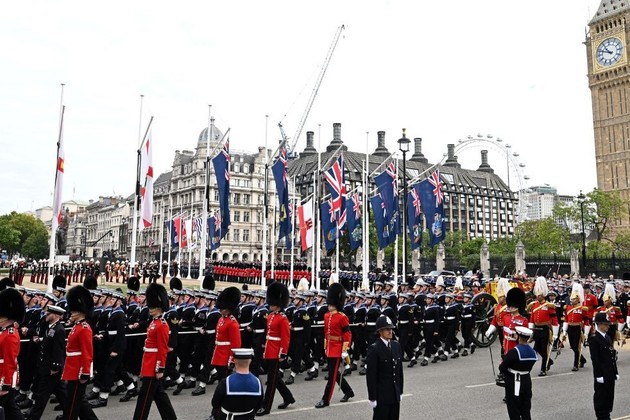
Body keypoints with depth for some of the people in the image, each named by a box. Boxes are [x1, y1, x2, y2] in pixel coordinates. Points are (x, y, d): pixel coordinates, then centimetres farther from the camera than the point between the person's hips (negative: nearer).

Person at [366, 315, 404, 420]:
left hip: (395, 394, 6)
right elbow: (371, 375, -14)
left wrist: (400, 391, 12)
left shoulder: (396, 345, 6)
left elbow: (399, 370, 12)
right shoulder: (374, 349, -14)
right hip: (381, 395, -6)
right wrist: (372, 397, -14)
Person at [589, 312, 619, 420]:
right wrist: (599, 375, -17)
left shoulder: (608, 337, 12)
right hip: (602, 374, -8)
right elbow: (594, 358, -16)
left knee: (610, 396, 13)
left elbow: (613, 356, 14)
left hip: (610, 374, 8)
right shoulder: (593, 339, -14)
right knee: (600, 397, 3)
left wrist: (615, 372, 11)